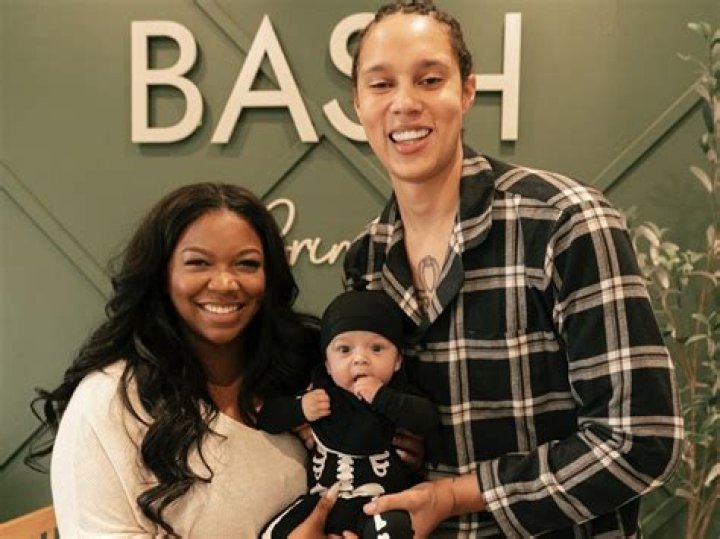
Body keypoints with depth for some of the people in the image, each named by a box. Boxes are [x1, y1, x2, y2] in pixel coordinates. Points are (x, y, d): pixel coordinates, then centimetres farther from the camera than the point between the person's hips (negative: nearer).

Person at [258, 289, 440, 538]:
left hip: (380, 500, -3)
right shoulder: (318, 390, 1)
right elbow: (266, 417, 6)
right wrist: (300, 409, -12)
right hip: (322, 499, 4)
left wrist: (382, 398, -25)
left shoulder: (397, 394, -3)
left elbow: (429, 421, -20)